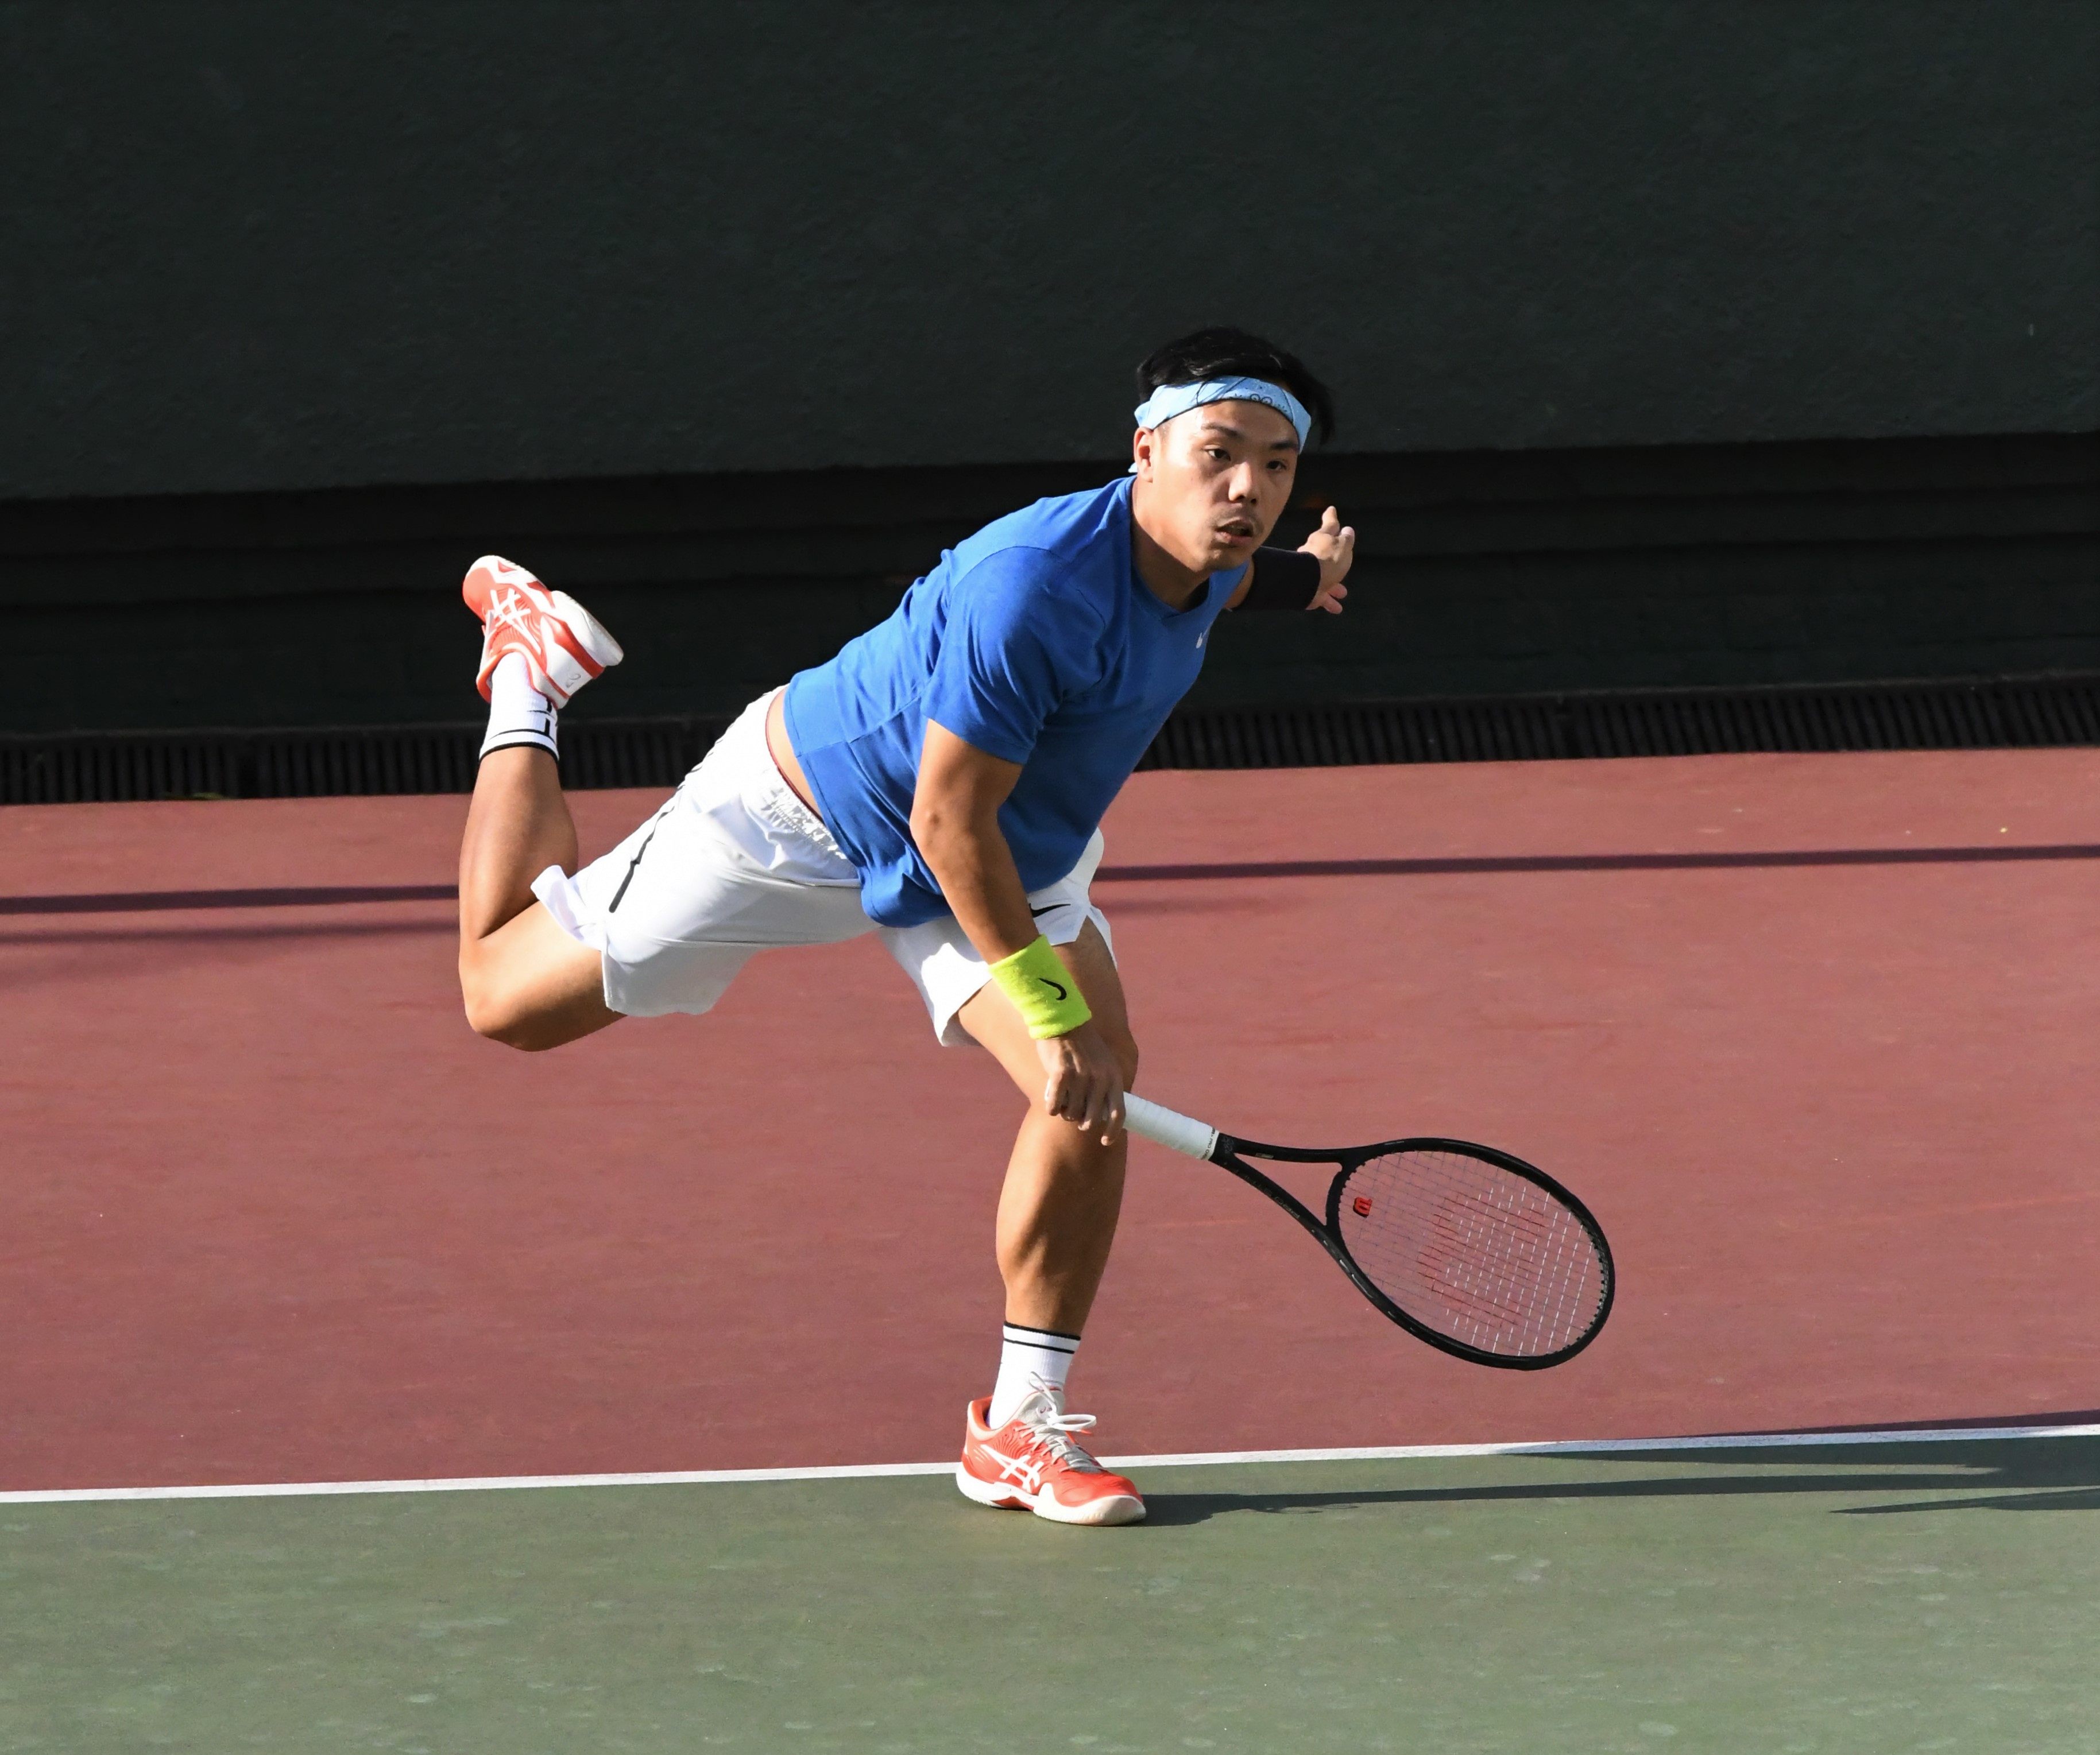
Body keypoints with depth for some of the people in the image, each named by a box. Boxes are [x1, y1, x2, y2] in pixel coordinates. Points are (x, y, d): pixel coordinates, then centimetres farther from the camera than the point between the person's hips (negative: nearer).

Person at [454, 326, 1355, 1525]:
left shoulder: (1204, 562, -13)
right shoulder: (1030, 588, -40)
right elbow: (949, 823, -34)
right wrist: (1051, 1013, -32)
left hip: (1012, 850, 6)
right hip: (805, 815, -6)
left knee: (1098, 1076, -19)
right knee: (508, 996, 7)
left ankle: (1019, 1427, -7)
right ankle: (530, 668, 30)